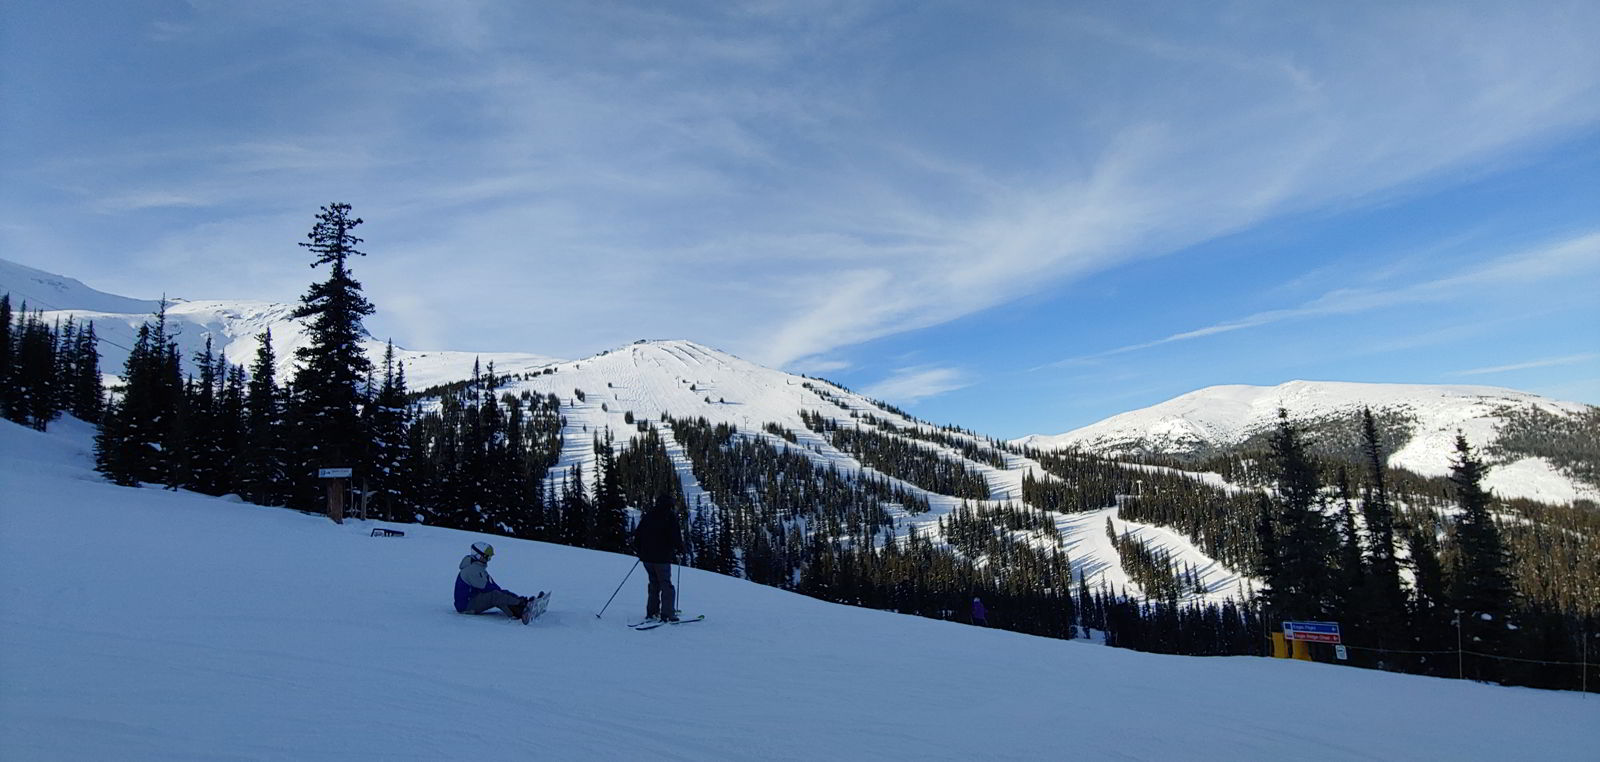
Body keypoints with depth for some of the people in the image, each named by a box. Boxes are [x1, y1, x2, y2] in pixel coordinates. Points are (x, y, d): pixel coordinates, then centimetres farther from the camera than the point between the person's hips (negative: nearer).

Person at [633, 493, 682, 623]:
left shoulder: (647, 516, 11)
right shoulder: (670, 517, -7)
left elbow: (637, 535, 13)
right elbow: (675, 539, -12)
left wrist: (640, 551, 23)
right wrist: (680, 546, 7)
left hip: (646, 558, 6)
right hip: (662, 558, -6)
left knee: (654, 584, 18)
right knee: (666, 586, 0)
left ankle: (651, 613, 15)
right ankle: (667, 615, -7)